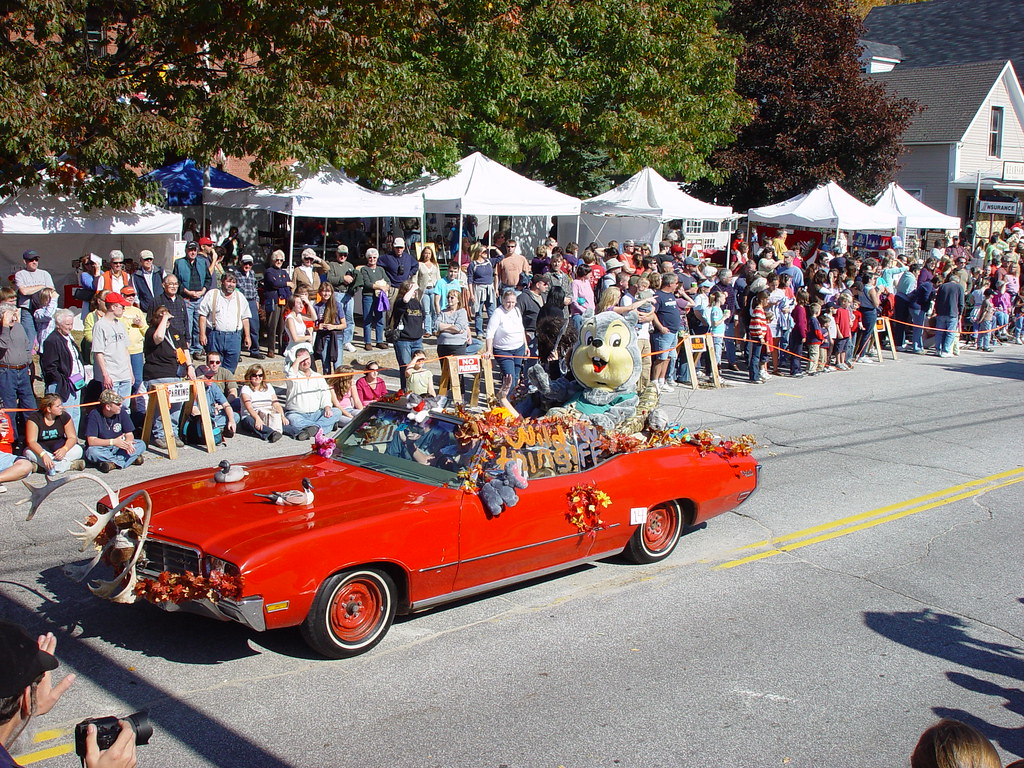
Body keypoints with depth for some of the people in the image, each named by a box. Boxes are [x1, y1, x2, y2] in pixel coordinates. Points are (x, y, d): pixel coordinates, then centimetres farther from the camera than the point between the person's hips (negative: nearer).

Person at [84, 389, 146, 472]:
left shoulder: (122, 412, -7)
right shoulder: (94, 415, -18)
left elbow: (129, 435, -4)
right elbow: (91, 441, -24)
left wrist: (128, 442, -29)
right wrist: (113, 442, -32)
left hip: (118, 448, 4)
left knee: (141, 445, -17)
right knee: (92, 452, -37)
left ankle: (113, 463, -29)